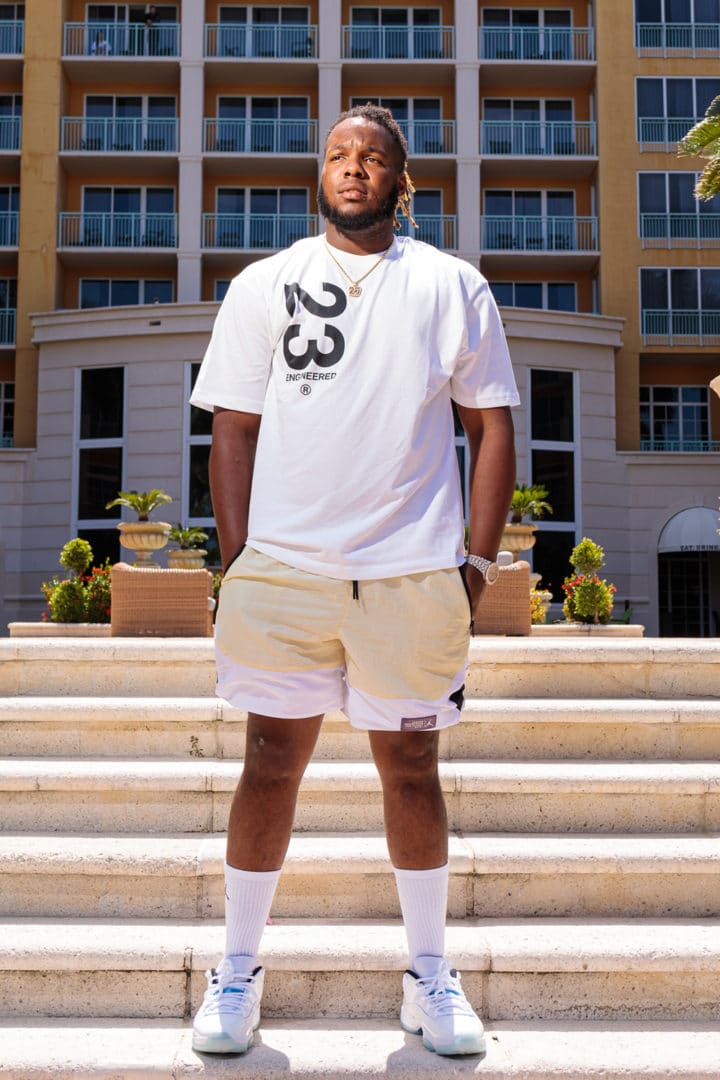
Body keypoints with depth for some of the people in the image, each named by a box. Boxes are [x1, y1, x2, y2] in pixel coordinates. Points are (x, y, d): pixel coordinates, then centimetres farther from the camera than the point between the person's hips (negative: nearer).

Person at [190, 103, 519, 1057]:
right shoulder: (264, 284, 10)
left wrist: (479, 559, 0)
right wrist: (236, 563, 0)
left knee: (410, 766, 8)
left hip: (413, 574, 0)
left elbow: (491, 426, 8)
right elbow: (233, 429, 7)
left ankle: (430, 974, 24)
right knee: (272, 762, 5)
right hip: (283, 566, 1)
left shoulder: (455, 287, 9)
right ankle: (239, 970, 22)